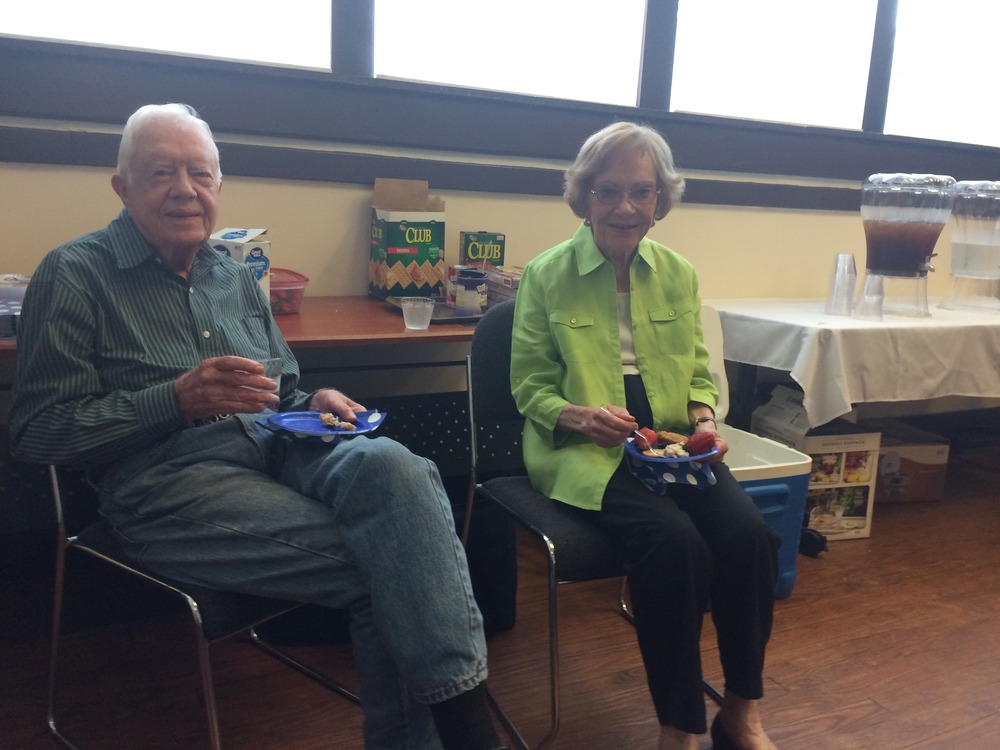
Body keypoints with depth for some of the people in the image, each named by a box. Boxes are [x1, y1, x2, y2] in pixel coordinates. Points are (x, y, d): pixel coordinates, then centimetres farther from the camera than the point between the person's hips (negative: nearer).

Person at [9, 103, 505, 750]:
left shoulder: (237, 278, 21)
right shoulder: (77, 275, 4)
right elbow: (36, 431, -2)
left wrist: (312, 405, 2)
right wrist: (176, 399, -14)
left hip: (280, 452, 5)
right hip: (169, 480, -5)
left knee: (392, 465, -30)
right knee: (382, 563, -27)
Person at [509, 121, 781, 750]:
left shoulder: (679, 275, 10)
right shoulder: (547, 275, -1)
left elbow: (700, 373, 16)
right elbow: (530, 386, 1)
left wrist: (704, 418, -6)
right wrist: (579, 415, -19)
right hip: (583, 451, -4)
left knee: (748, 533, -23)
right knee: (675, 541, -30)